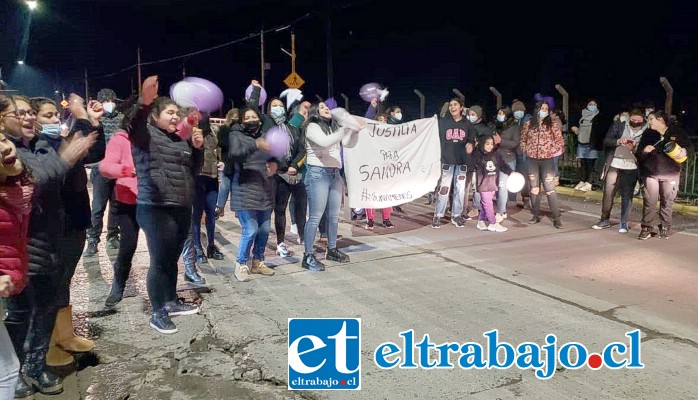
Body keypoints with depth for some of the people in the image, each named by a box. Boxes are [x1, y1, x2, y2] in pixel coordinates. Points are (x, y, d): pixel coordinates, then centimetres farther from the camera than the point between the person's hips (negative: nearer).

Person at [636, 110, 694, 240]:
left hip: (670, 174, -1)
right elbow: (639, 153, 8)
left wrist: (684, 151, -13)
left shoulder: (677, 133, 2)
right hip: (651, 173, 1)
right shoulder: (647, 134, 7)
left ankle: (665, 227, 17)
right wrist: (644, 151, -14)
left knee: (667, 202, 5)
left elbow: (690, 148, 9)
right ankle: (647, 228, 1)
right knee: (649, 202, -3)